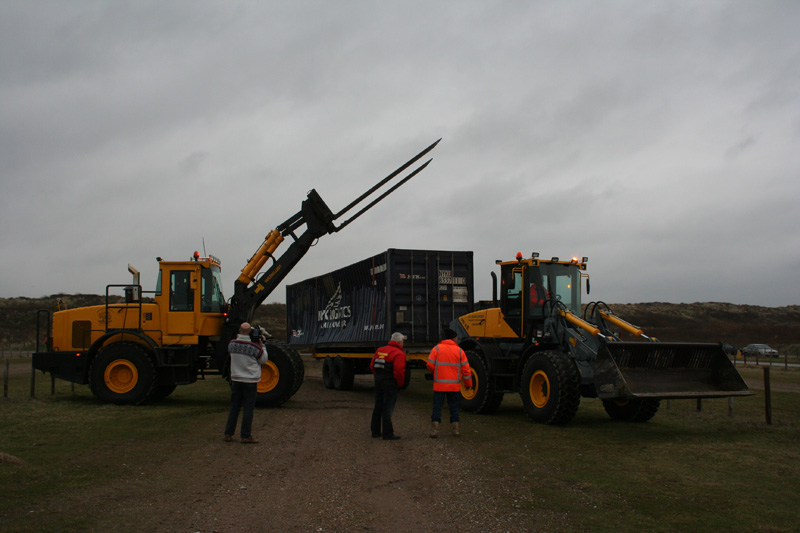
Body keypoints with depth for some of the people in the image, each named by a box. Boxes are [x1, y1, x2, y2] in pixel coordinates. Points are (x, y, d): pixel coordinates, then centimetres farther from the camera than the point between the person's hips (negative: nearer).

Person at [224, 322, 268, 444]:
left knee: (234, 407, 13)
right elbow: (263, 360, -2)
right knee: (248, 408, 2)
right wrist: (261, 345, 3)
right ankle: (245, 436, 3)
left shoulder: (232, 344, -3)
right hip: (250, 381, -4)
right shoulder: (254, 346, -15)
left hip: (236, 380, 4)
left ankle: (228, 434, 15)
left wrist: (239, 337, 12)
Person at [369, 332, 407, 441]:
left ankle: (375, 431, 24)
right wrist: (400, 383, -7)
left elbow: (372, 365, 12)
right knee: (387, 408, -3)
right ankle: (387, 434, -1)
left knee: (378, 407, 16)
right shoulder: (399, 354, -13)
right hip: (390, 384, -7)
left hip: (378, 383, 7)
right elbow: (398, 371, -21)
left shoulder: (380, 350, 11)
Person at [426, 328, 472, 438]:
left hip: (439, 384, -1)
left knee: (437, 407, 3)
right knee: (454, 407, 12)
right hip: (454, 385, 1)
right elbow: (465, 369, 2)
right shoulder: (459, 351, 2)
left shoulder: (437, 348, -2)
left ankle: (434, 430, -2)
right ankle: (456, 430, 12)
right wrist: (468, 384, 12)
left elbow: (430, 365, -5)